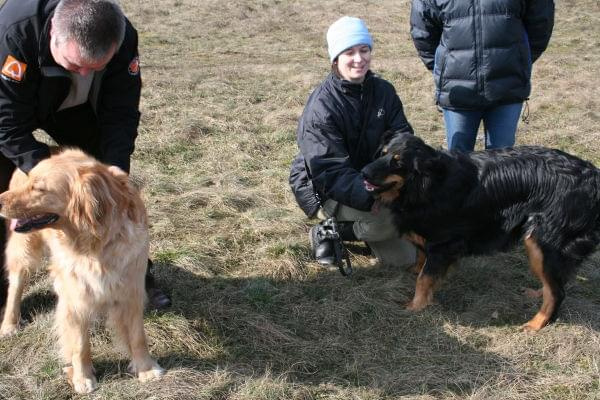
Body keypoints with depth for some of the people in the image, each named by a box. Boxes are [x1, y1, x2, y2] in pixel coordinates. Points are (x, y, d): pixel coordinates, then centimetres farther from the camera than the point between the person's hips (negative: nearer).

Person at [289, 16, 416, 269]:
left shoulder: (383, 91, -4)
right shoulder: (321, 106, -23)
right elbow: (330, 172, -27)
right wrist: (372, 199, -42)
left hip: (369, 179, 6)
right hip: (322, 188, -6)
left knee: (404, 258, -1)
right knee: (391, 218, -31)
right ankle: (326, 232, -6)